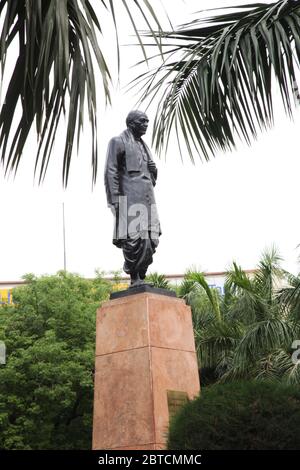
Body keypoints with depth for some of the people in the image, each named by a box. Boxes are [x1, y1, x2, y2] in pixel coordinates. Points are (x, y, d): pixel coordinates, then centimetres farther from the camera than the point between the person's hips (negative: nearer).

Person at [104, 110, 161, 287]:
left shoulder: (143, 145, 26)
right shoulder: (118, 142, 4)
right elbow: (111, 171, -6)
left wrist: (154, 170, 5)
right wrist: (115, 198, -16)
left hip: (147, 197, 7)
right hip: (129, 197, -7)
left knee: (150, 239, 1)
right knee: (133, 239, -11)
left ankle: (142, 277, 8)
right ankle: (135, 279, -4)